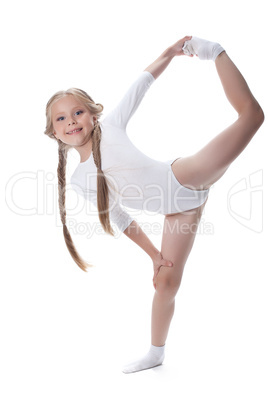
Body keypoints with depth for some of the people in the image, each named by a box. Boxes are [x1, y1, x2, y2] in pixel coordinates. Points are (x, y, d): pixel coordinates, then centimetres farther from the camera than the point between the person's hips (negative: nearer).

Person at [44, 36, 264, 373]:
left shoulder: (110, 127, -4)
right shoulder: (80, 181, 4)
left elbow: (141, 84, 2)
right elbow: (119, 218, 11)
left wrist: (172, 51, -2)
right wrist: (153, 254, 13)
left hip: (186, 178, -3)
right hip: (177, 211, 3)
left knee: (250, 113, -10)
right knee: (165, 283, 7)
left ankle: (214, 51, 13)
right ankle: (156, 353, 29)